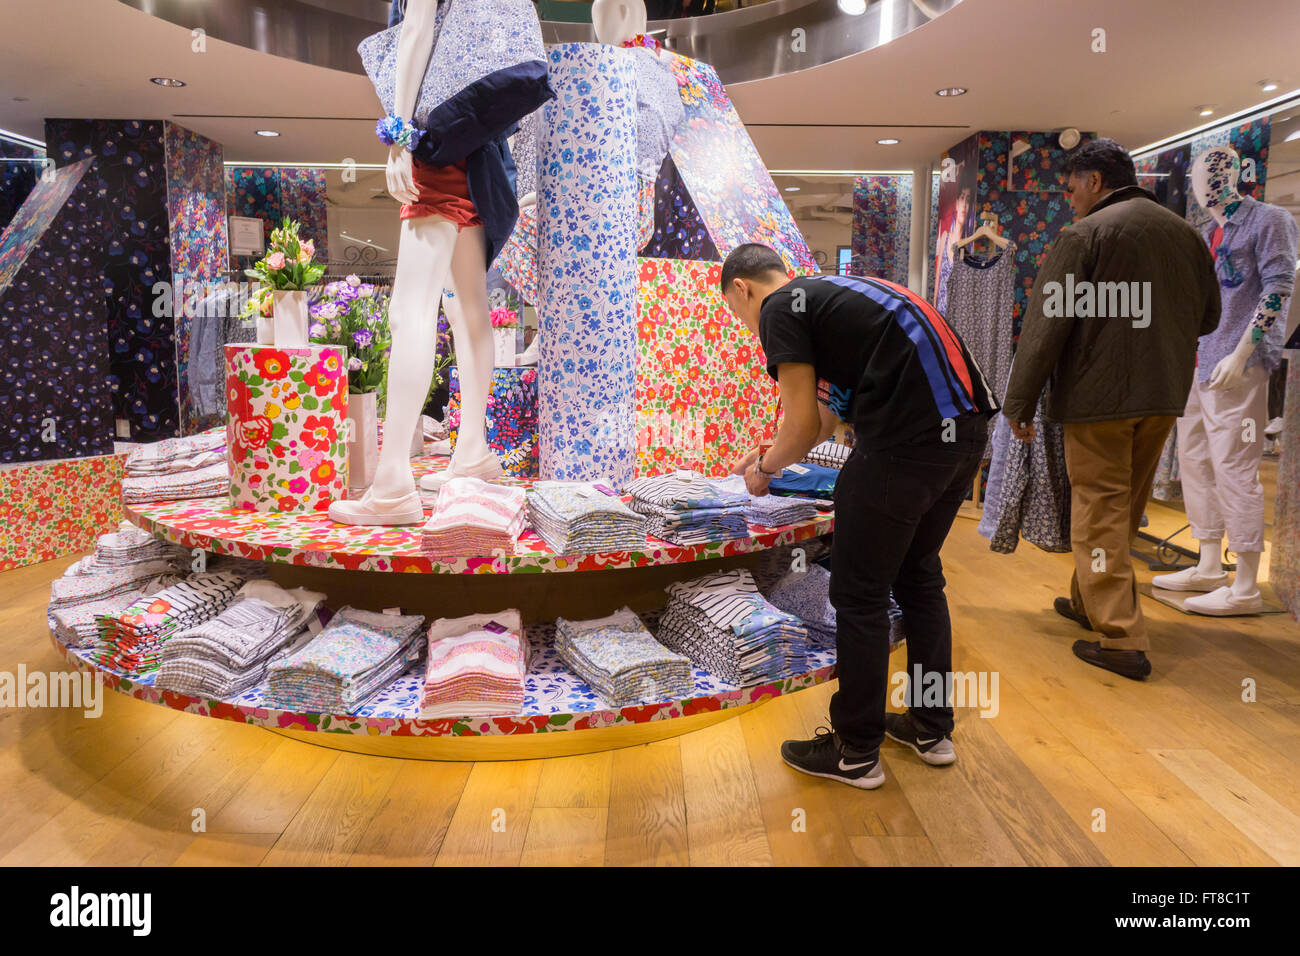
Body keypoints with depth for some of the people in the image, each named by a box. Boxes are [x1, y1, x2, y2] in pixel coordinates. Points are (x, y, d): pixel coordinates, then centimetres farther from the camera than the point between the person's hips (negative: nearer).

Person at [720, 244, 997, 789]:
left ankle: (856, 753, 18)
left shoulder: (779, 309, 0)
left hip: (908, 439, -9)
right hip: (966, 430, 9)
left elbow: (804, 427, -4)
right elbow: (825, 415, 33)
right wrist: (771, 456, 42)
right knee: (918, 575, 22)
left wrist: (764, 468, 15)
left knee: (860, 595, 5)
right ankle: (932, 729, 34)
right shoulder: (831, 294, 27)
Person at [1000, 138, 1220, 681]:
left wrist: (1020, 402, -11)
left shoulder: (1084, 234, -9)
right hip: (1164, 396, 7)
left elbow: (1046, 325, -13)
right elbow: (1208, 317, 21)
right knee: (1124, 509, 17)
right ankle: (1088, 601, 32)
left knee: (1099, 513, -2)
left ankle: (1121, 639, -4)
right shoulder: (1185, 233, 13)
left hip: (1100, 396, -7)